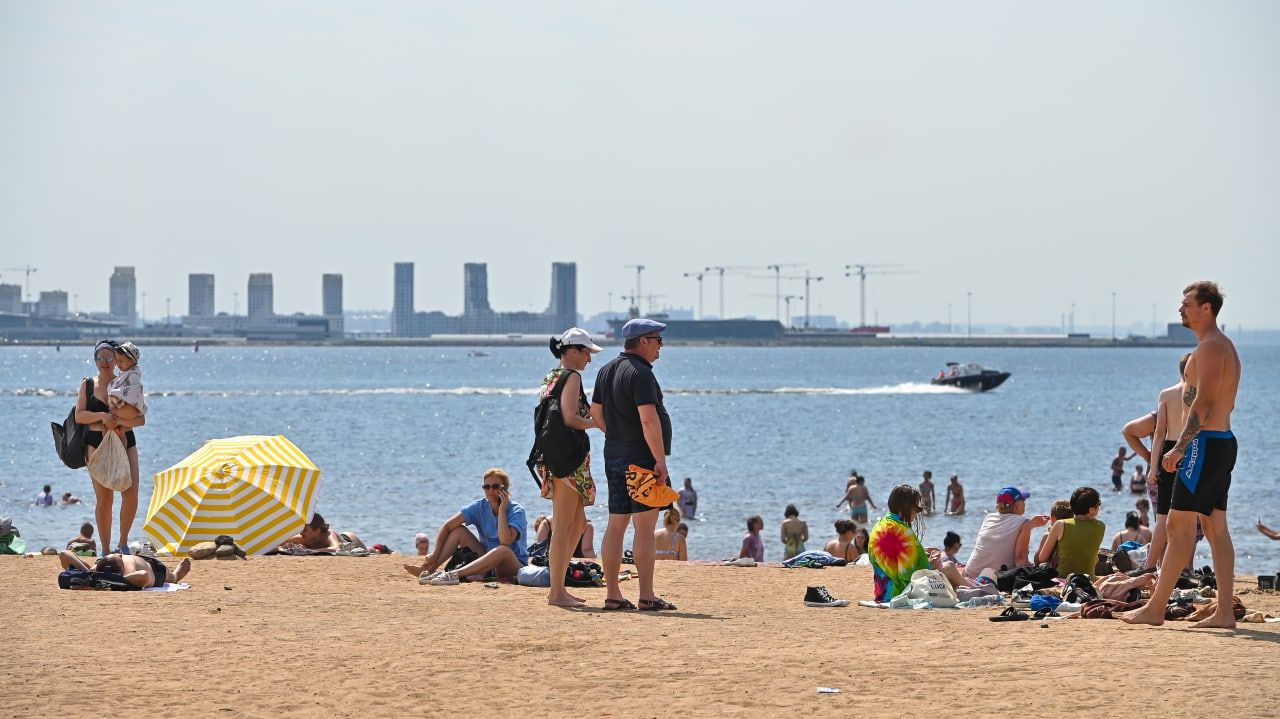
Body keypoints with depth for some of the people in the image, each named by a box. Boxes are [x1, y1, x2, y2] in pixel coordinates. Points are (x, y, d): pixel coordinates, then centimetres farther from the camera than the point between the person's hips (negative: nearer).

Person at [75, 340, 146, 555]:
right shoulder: (87, 385, 7)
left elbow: (141, 419, 0)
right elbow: (79, 416, -2)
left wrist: (120, 421, -18)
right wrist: (102, 416, -17)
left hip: (125, 442, 1)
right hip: (97, 444, -1)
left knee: (131, 493, -14)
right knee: (104, 498, -4)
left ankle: (123, 543, 3)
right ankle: (105, 549, 4)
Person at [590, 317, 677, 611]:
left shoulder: (606, 371, 13)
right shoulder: (640, 374, -15)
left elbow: (596, 413, 20)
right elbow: (649, 419, -23)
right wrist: (660, 461, -21)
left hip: (614, 457, 9)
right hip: (642, 459, -9)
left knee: (616, 525, 9)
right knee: (644, 527, -7)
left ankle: (612, 594, 11)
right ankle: (647, 596, -6)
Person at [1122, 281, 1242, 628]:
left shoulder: (1210, 347, -13)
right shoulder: (1224, 346, 19)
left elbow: (1203, 403, -21)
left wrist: (1179, 449, -23)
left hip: (1205, 444, -10)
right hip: (1222, 443, 11)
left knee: (1179, 525, -8)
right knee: (1216, 527, 8)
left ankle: (1155, 609, -8)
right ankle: (1225, 611, 6)